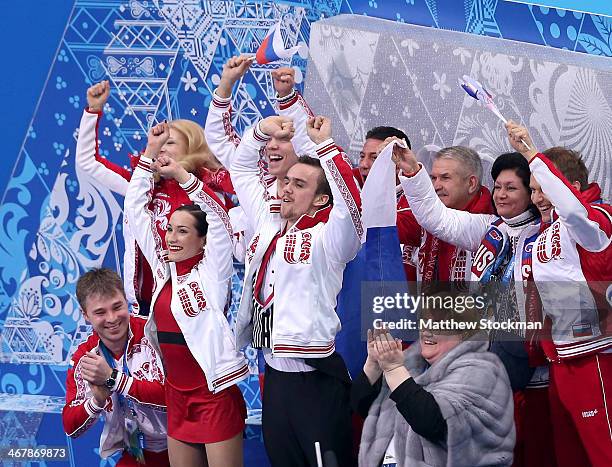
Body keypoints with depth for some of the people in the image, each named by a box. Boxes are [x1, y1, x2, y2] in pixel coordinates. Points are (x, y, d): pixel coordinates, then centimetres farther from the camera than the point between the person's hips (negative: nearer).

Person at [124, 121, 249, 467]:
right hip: (178, 395, 6)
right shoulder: (163, 267, 6)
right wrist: (150, 153, 7)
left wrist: (180, 174, -15)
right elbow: (136, 210, 8)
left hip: (214, 393, -6)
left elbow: (217, 215, -19)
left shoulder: (211, 270, -7)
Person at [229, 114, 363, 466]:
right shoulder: (267, 225, 11)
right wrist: (262, 130, 6)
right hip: (274, 374, 7)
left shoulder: (327, 238, -7)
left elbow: (351, 201, -27)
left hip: (317, 377, -7)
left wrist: (324, 143, -23)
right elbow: (242, 170, 21)